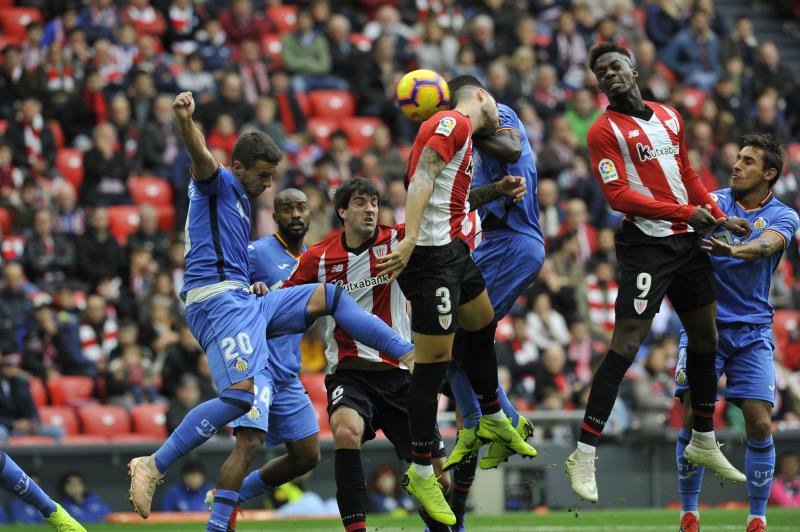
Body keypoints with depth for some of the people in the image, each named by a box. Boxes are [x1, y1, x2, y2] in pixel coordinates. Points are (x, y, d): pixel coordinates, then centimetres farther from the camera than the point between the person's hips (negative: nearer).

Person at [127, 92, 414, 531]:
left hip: (246, 301, 10)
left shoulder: (241, 203, 27)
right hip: (217, 300, -10)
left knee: (330, 296, 16)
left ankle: (412, 357, 18)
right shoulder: (219, 183, 0)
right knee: (241, 396, -27)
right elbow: (202, 157, -25)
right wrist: (185, 120, -45)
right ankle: (153, 465, -27)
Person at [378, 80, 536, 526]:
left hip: (454, 250, 10)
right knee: (434, 362, -8)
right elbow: (423, 178, -21)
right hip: (430, 253, -10)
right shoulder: (454, 122, -9)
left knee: (484, 325, 27)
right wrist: (410, 239, -28)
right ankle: (421, 473, -2)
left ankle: (494, 421, 48)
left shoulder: (463, 134, 20)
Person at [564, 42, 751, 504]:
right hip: (647, 243, -7)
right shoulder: (605, 131, -7)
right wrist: (685, 212, -21)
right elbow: (618, 196, -16)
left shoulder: (670, 117, 13)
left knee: (705, 337, 14)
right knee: (626, 345, -13)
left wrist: (719, 218, 9)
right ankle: (584, 456, -12)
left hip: (689, 240, 7)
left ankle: (704, 443, 30)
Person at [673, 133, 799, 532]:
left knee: (760, 424, -8)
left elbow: (766, 244, -21)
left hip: (751, 331, 0)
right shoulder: (715, 201, 5)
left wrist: (732, 249, -43)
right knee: (693, 419, -9)